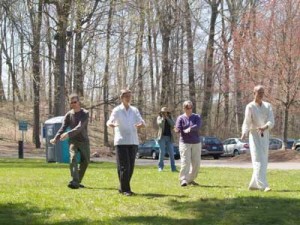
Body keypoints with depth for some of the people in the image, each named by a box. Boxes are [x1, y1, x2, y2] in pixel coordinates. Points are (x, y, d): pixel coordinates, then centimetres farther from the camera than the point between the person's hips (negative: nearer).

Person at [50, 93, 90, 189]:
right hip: (73, 141, 0)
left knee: (85, 161, 2)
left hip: (84, 141, 0)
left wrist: (68, 134, -38)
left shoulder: (85, 113, -8)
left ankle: (78, 181, 18)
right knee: (73, 158, -20)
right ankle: (74, 181, -30)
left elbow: (80, 127, -23)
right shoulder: (69, 115, 2)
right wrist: (56, 138, -20)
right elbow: (63, 127, -3)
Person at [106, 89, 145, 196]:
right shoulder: (117, 110, 0)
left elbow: (141, 121, 1)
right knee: (124, 166, -10)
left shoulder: (134, 110, 12)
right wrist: (111, 124, -39)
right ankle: (125, 189, -4)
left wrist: (141, 124, -24)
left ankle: (122, 188, 18)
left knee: (131, 167, 6)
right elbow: (110, 121, -14)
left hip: (133, 142, 4)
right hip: (121, 142, -4)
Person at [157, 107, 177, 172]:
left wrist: (167, 118, -9)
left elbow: (173, 124, -5)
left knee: (171, 153, -1)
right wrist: (163, 118, -13)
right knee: (162, 152, -8)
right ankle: (160, 167, -2)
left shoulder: (170, 118, 12)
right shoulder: (159, 118, 5)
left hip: (169, 138, 3)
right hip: (162, 137, -3)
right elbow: (159, 123, -14)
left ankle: (173, 168, 0)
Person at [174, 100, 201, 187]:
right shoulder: (180, 118, 3)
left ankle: (191, 179, 20)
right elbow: (178, 128, -11)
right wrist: (177, 130, -36)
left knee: (196, 163, 4)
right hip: (185, 143, -3)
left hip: (196, 143, 3)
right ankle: (183, 180, -15)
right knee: (185, 162, -14)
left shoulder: (197, 117, 6)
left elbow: (198, 126, -13)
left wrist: (189, 129, -30)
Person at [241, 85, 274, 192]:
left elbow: (271, 121, -8)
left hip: (265, 137, 5)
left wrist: (264, 127, -31)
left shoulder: (268, 106, 5)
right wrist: (244, 133, -34)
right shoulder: (250, 107, -6)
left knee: (263, 162, 7)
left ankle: (253, 184, 18)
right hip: (254, 136, -5)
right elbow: (247, 123, -14)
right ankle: (263, 185, -23)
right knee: (259, 161, -15)